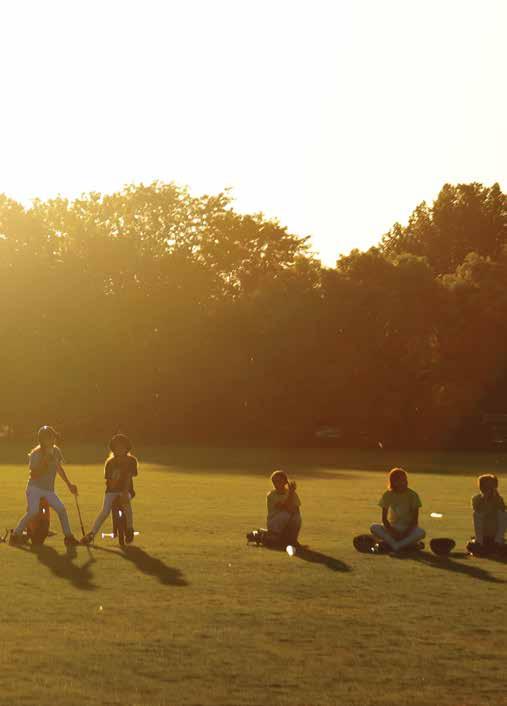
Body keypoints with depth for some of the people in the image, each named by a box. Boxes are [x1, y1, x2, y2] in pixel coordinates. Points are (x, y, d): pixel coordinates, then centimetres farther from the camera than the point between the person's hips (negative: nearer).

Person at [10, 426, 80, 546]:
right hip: (35, 488, -6)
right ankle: (16, 534, -9)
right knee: (33, 511, -23)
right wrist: (45, 459, -28)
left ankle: (68, 537, 4)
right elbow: (34, 475, -22)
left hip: (49, 490, 6)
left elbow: (59, 468, 20)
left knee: (61, 509, -6)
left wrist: (69, 484, 20)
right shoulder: (35, 454, -16)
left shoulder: (56, 451, 4)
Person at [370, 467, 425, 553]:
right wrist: (392, 532, -19)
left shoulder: (412, 495, -6)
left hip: (408, 528, -1)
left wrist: (407, 532, -20)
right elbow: (384, 518, -4)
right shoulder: (388, 495, -3)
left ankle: (389, 544, -32)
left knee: (421, 533, -34)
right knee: (374, 528, -29)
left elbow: (415, 520, -6)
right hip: (392, 527, 1)